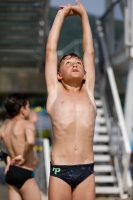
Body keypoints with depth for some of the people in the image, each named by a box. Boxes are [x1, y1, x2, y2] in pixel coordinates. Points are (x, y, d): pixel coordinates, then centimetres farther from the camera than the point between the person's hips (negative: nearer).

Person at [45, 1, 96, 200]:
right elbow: (51, 49, 11)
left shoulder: (88, 91, 14)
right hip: (59, 170, -2)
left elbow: (89, 52, 19)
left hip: (86, 170, 2)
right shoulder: (55, 91, 9)